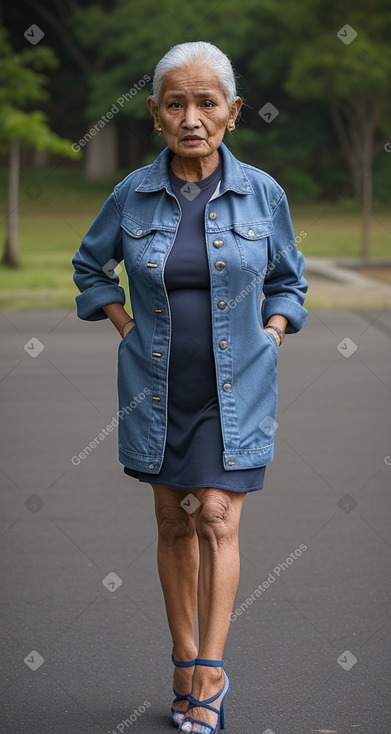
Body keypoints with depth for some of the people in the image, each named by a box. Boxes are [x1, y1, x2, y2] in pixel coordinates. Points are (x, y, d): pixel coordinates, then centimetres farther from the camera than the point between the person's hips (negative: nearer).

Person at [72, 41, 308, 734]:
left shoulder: (263, 194, -5)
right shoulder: (132, 195, -4)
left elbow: (287, 280, 12)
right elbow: (90, 265, 15)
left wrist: (269, 338, 0)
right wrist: (127, 329, 5)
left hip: (235, 389, -1)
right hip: (156, 387, 2)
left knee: (217, 519, -9)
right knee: (174, 523, 9)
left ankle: (209, 671, -3)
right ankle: (185, 664, 19)